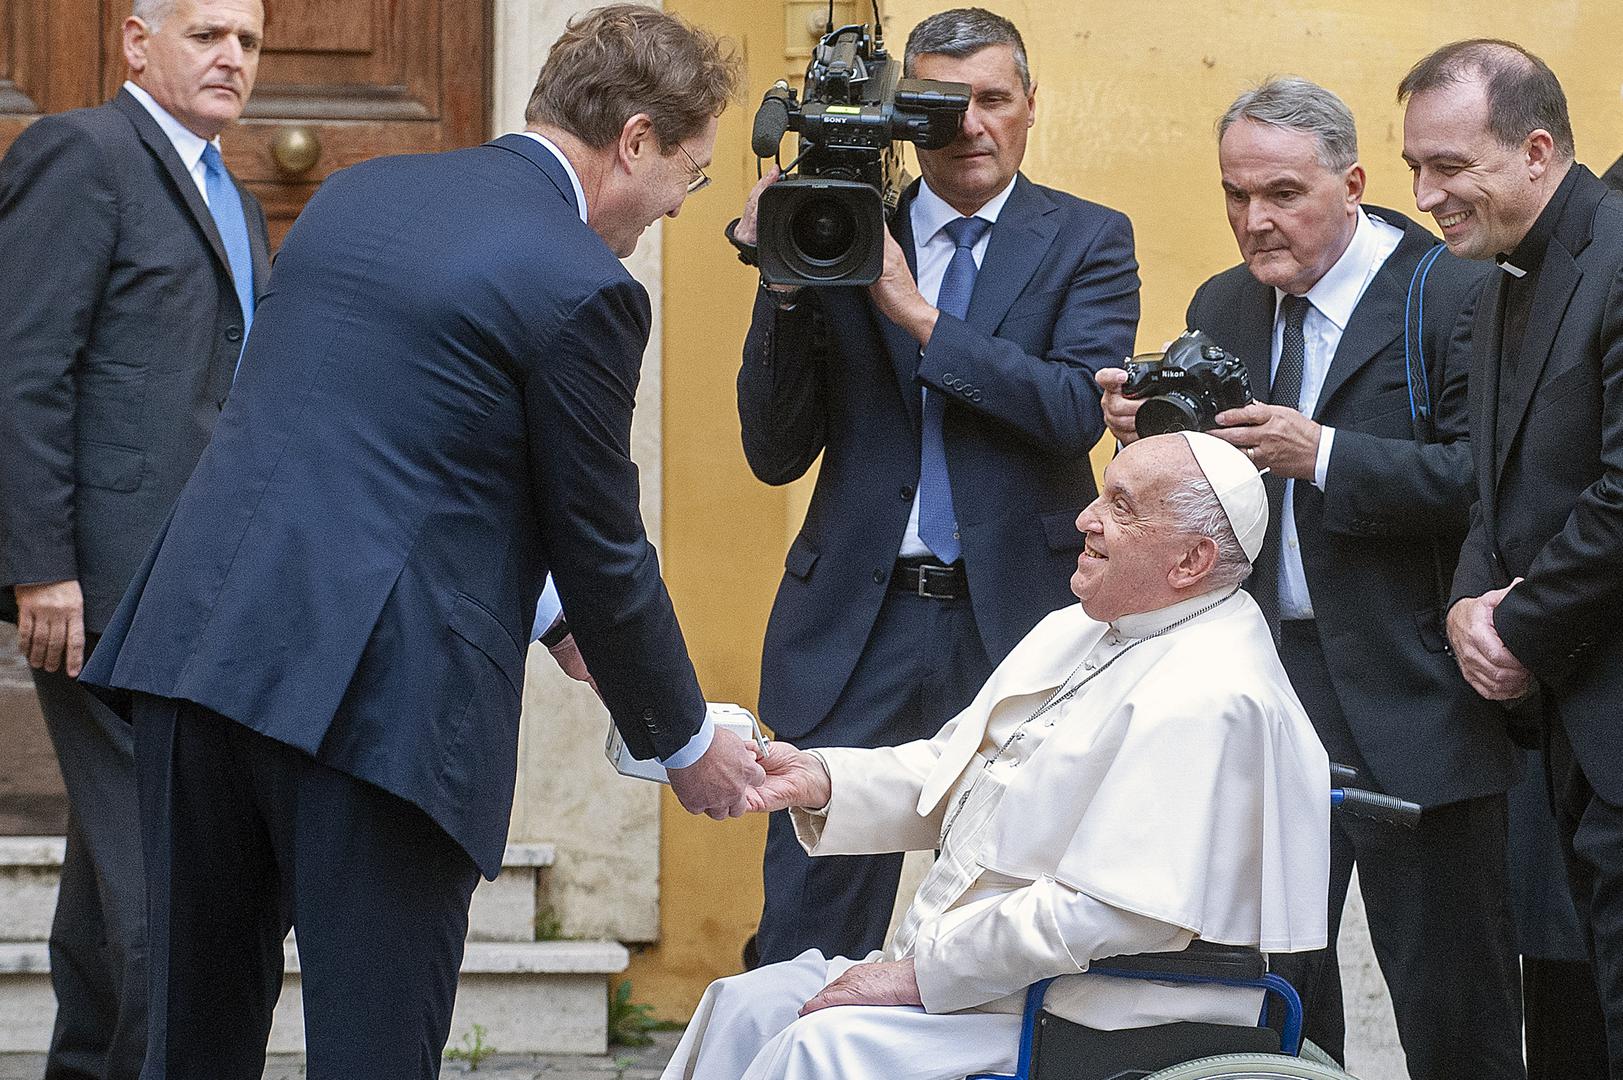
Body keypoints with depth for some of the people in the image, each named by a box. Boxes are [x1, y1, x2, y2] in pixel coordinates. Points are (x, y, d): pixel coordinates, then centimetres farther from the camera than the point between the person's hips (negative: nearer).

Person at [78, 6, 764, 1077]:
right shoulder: (583, 288, -7)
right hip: (379, 699, -7)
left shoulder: (356, 193, 16)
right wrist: (686, 745, 15)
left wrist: (538, 613, 30)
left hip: (202, 639, 7)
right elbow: (604, 553, 0)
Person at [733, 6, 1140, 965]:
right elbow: (777, 453, 5)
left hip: (1016, 623, -1)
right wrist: (785, 282, -7)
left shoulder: (1087, 241, 6)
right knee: (810, 931, 1)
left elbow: (1077, 409, -12)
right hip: (856, 625, 1)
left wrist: (914, 311, -14)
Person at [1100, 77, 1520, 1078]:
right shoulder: (1223, 307, 12)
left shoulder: (1454, 295, -9)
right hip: (1259, 680, 6)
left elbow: (1484, 477, -18)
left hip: (1410, 696, -6)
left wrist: (1323, 455, -24)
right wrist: (1149, 436, -8)